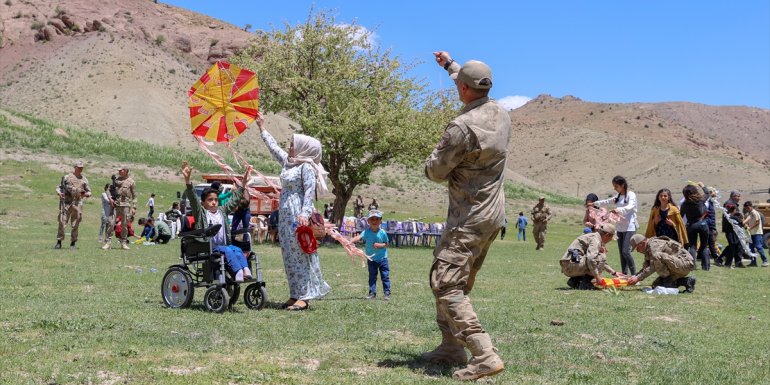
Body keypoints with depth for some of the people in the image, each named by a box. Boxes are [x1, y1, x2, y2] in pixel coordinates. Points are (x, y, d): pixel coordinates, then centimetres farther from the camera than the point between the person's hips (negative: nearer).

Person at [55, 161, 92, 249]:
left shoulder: (84, 179, 12)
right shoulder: (66, 177, 7)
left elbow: (89, 191, 13)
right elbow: (59, 187, 11)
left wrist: (86, 194, -9)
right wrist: (59, 193, -10)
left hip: (78, 203, 1)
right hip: (66, 202, -1)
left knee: (75, 225, 3)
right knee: (62, 222, -4)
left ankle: (73, 243, 11)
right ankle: (59, 242, 5)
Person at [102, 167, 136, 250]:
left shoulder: (131, 181, 3)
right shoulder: (115, 180, 12)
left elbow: (134, 196, 4)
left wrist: (134, 207, -3)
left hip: (125, 205, -2)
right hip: (115, 204, 2)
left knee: (124, 225, 3)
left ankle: (123, 243, 13)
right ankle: (108, 243, -2)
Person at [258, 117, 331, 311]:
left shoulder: (307, 167, -9)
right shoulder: (287, 162, 15)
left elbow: (309, 191, -17)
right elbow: (273, 146, 30)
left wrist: (304, 213, -28)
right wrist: (262, 128, 39)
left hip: (298, 215, -9)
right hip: (285, 215, 9)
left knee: (300, 253, -8)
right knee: (289, 254, 9)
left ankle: (305, 296, -6)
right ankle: (296, 295, 14)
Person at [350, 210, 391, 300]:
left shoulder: (382, 233, -10)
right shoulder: (367, 232, -11)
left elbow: (386, 244, -2)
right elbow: (359, 237, -27)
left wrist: (379, 245, -21)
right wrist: (351, 241, -45)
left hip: (382, 259, -1)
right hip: (371, 259, 1)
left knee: (385, 276, 2)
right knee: (372, 277, 7)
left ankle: (387, 293, 10)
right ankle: (372, 293, 14)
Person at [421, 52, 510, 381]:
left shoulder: (461, 127, -22)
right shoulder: (501, 114, 4)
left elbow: (435, 172, -11)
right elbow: (477, 91, 27)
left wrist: (438, 152, 10)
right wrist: (450, 65, 40)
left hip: (469, 219, -9)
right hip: (493, 215, 9)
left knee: (447, 286, -8)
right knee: (457, 282, 19)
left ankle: (484, 356, -15)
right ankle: (452, 347, 24)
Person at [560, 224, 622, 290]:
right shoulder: (595, 239, -8)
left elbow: (602, 263, 36)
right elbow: (591, 258, -25)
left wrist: (614, 272, 34)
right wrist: (597, 277, -19)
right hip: (572, 264, -10)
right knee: (601, 257, -10)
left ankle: (574, 281, 10)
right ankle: (585, 283, -13)